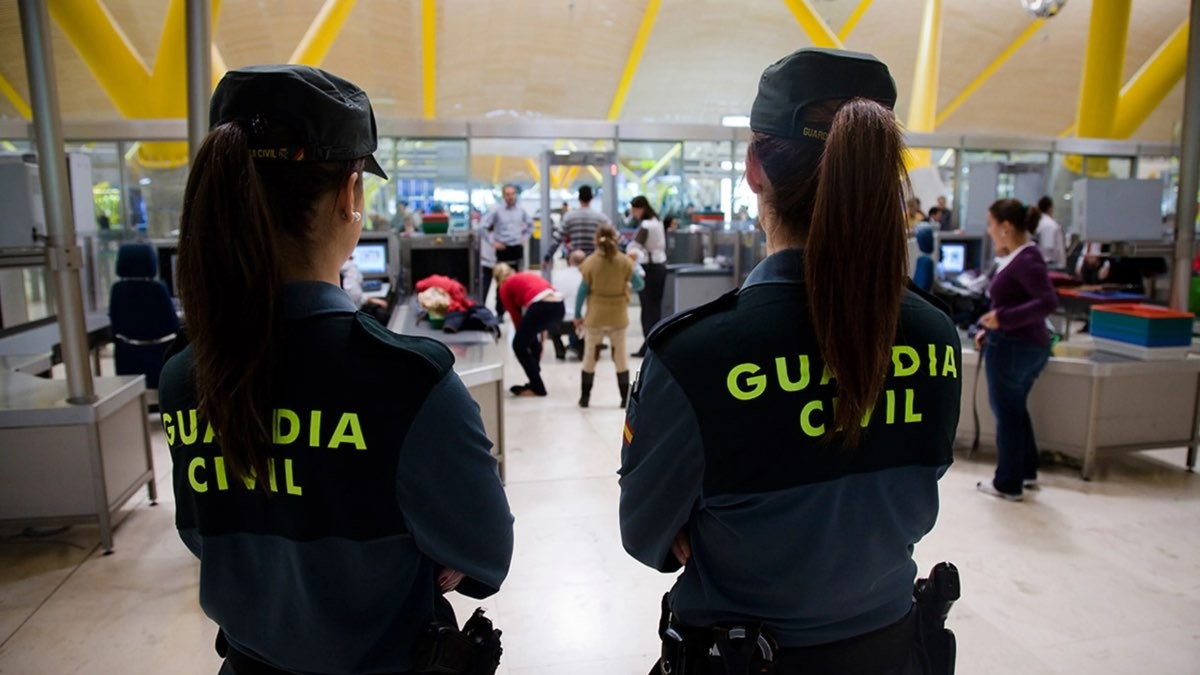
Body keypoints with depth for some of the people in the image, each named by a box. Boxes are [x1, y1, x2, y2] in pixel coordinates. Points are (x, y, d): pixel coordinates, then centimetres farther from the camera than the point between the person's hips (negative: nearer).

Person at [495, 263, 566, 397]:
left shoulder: (504, 288, 18)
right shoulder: (526, 276, 35)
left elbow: (516, 317, 19)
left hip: (541, 307, -7)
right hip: (559, 305, 7)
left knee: (519, 346, 13)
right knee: (531, 338, 30)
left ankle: (537, 388, 13)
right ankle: (535, 383, 33)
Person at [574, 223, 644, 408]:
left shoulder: (590, 262, -10)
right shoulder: (625, 261, -9)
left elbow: (583, 291, -7)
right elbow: (639, 285, -3)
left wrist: (577, 315, 4)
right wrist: (634, 266, 15)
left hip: (595, 317, 0)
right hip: (618, 317, 0)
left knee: (590, 357, 13)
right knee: (620, 357, 12)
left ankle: (584, 398, 17)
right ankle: (626, 399, 14)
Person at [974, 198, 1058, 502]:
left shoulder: (1026, 260, -20)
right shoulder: (1019, 256, 9)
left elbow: (1048, 302, -28)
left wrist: (1003, 318, -31)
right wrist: (990, 329, 10)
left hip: (1013, 346, -10)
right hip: (1026, 344, 10)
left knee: (1007, 413, 5)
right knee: (1016, 409, 22)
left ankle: (1008, 484, 19)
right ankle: (1026, 471, 37)